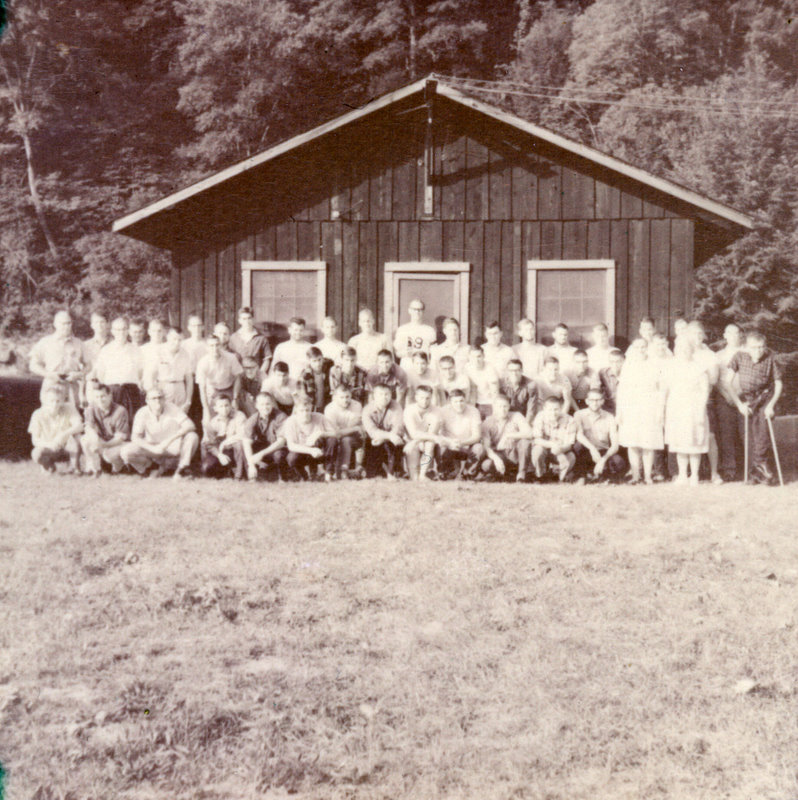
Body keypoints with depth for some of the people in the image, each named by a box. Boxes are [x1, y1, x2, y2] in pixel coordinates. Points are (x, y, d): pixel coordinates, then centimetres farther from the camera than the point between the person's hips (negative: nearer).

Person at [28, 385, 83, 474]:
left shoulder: (69, 408, -13)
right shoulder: (38, 415, -13)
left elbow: (79, 426, -25)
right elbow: (35, 440, -16)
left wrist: (63, 435, -43)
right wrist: (49, 444, -38)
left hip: (67, 449, 0)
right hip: (51, 450, 0)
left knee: (73, 436, -30)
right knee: (36, 454, -30)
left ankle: (74, 466, -11)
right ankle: (49, 465, 6)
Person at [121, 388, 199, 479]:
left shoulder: (172, 409, -14)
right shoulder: (142, 413, -13)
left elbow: (190, 426, -24)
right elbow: (135, 437, -17)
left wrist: (169, 440, -32)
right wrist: (153, 448, -33)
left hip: (173, 447, -1)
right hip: (152, 447, 1)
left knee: (192, 436, -28)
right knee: (125, 452, -23)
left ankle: (182, 467, -9)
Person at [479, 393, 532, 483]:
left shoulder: (516, 416, -7)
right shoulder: (487, 423, -6)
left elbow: (529, 433, -23)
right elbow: (486, 446, -16)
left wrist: (508, 435, -27)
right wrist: (496, 458, -36)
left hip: (515, 454, 0)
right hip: (499, 455, 0)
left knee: (525, 441, -30)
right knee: (486, 465, -31)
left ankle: (522, 472, -15)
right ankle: (510, 472, -2)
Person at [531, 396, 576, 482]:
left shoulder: (569, 421, -18)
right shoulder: (540, 417, -17)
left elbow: (569, 445, -19)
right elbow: (536, 439, -21)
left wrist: (561, 449, -44)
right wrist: (552, 444, -40)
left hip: (561, 452, 0)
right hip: (544, 448, 0)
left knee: (570, 458, -31)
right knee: (538, 450, -34)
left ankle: (562, 478, 5)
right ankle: (540, 477, -4)